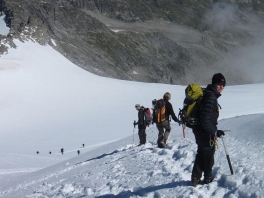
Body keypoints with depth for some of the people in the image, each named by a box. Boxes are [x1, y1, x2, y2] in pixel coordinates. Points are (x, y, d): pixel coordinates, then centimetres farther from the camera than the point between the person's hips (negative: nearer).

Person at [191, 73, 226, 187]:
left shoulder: (209, 95, 8)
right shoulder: (211, 98, -25)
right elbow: (205, 120, -30)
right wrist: (215, 132, -19)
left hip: (199, 131, 9)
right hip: (206, 134, -9)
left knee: (201, 155, 20)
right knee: (208, 157, 10)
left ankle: (195, 178, 25)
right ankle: (207, 179, 26)